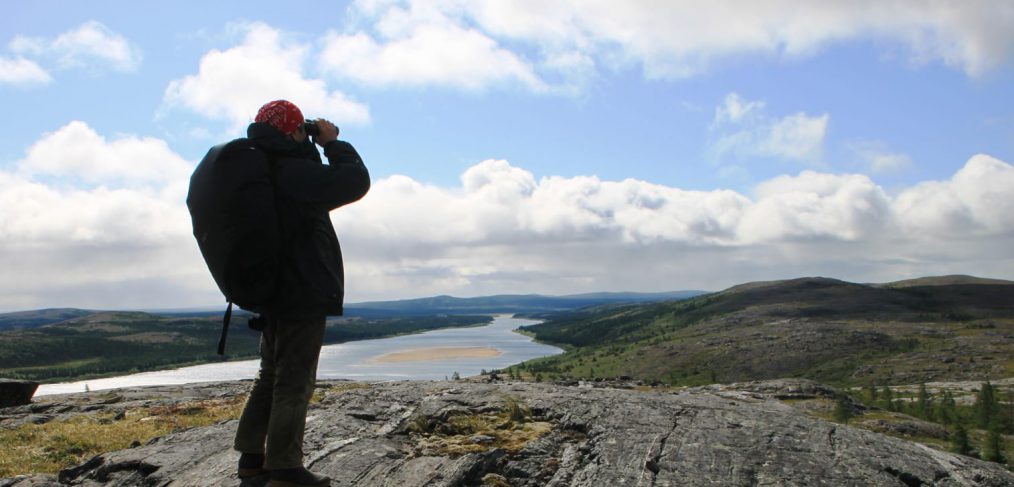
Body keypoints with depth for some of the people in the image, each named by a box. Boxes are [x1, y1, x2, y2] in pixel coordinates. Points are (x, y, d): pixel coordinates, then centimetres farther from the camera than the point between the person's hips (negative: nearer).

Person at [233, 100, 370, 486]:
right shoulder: (293, 172, -18)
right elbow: (356, 181, -18)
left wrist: (319, 148, 12)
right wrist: (332, 143, -5)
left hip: (272, 293, 10)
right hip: (303, 295, -10)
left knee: (270, 376, 18)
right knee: (295, 382, -3)